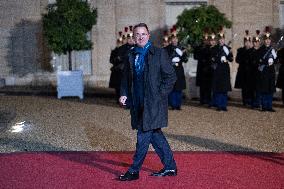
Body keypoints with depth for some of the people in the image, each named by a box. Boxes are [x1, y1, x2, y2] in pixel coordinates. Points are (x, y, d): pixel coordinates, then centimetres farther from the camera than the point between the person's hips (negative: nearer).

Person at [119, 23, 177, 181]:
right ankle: (170, 167, 23)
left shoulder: (159, 53, -5)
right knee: (155, 134, 12)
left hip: (153, 103, -6)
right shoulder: (131, 56, 11)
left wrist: (160, 94, -11)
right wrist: (124, 94, 3)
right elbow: (126, 78, 19)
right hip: (138, 103, 6)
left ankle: (134, 171, 3)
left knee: (144, 136, -6)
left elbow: (171, 76, -6)